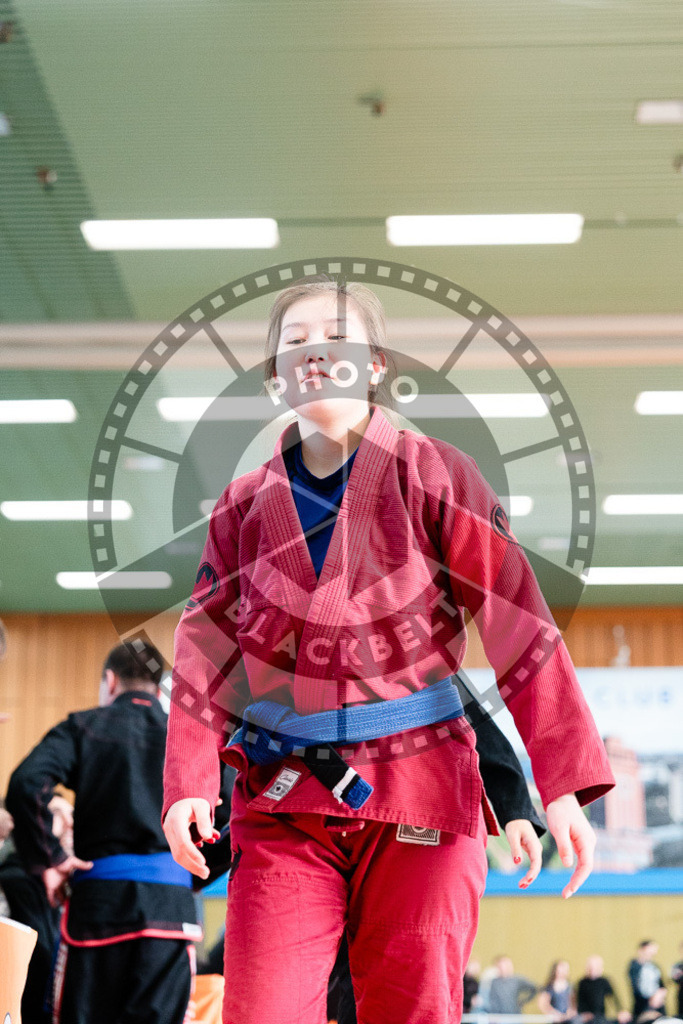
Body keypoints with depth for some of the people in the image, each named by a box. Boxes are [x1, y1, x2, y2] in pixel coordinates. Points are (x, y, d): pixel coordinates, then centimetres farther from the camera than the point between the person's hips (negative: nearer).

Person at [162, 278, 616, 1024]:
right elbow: (204, 653, 5)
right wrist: (188, 783, -11)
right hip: (284, 799, 2)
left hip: (420, 793, -2)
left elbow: (519, 621, -4)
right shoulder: (244, 506, 9)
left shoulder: (433, 476, 1)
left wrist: (562, 781, -11)